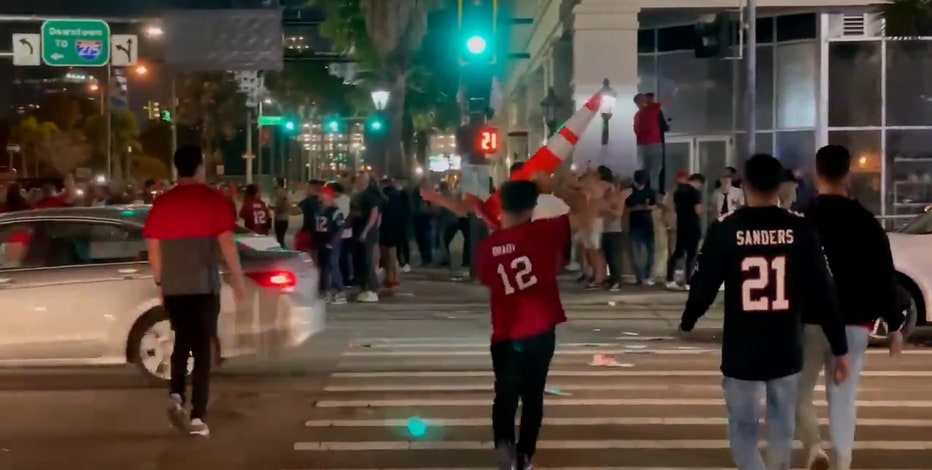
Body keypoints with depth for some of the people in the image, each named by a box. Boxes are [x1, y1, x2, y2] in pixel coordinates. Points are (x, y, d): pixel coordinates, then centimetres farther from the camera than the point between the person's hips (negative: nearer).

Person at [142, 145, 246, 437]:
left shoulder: (162, 203, 6)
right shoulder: (214, 200, -4)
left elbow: (153, 248, 7)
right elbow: (226, 242, -10)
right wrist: (238, 278, -2)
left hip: (173, 287, 3)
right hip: (204, 285, -3)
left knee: (182, 341, 20)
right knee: (202, 348, 2)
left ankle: (176, 395, 0)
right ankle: (198, 417, -2)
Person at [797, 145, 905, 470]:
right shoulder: (867, 222, -2)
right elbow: (884, 278, 1)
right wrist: (894, 326, 11)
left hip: (808, 322, -1)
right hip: (853, 323, 1)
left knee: (800, 394, 13)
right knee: (844, 402, 9)